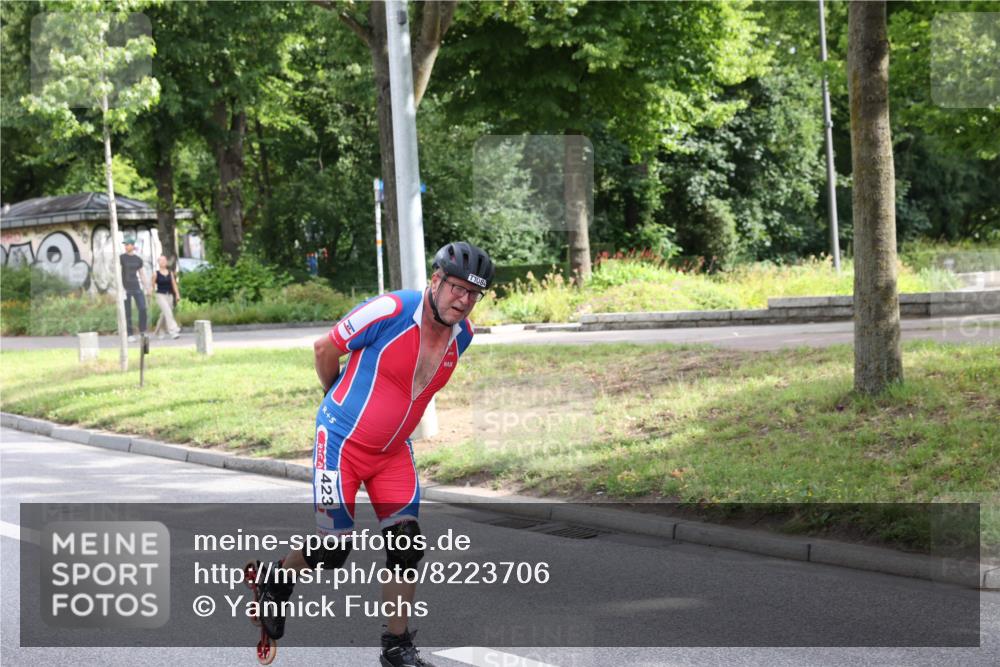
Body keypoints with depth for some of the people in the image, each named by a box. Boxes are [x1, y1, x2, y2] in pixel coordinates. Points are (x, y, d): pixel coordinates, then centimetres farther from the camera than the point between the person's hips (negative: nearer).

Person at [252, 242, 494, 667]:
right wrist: (339, 397, 7)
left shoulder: (462, 335, -3)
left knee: (406, 546, -3)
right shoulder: (391, 311, -24)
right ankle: (276, 582, 28)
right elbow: (325, 349, -9)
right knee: (332, 548, -2)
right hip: (342, 442, -5)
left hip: (393, 451, 6)